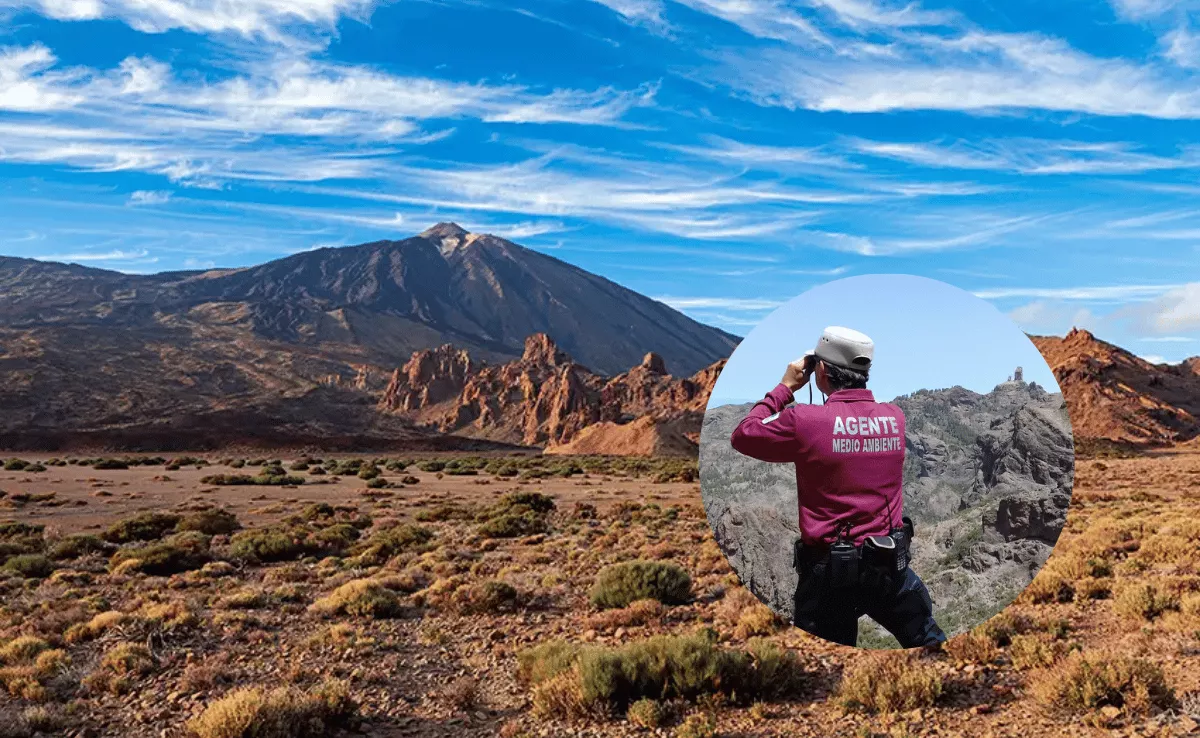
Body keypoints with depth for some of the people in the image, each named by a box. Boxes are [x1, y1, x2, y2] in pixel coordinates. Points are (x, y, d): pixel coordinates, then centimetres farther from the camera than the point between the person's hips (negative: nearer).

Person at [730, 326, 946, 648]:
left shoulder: (805, 420, -16)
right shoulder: (894, 416, 0)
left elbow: (742, 436, -2)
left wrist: (786, 386, 3)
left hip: (829, 568, -4)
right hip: (890, 562, 4)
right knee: (927, 639, 23)